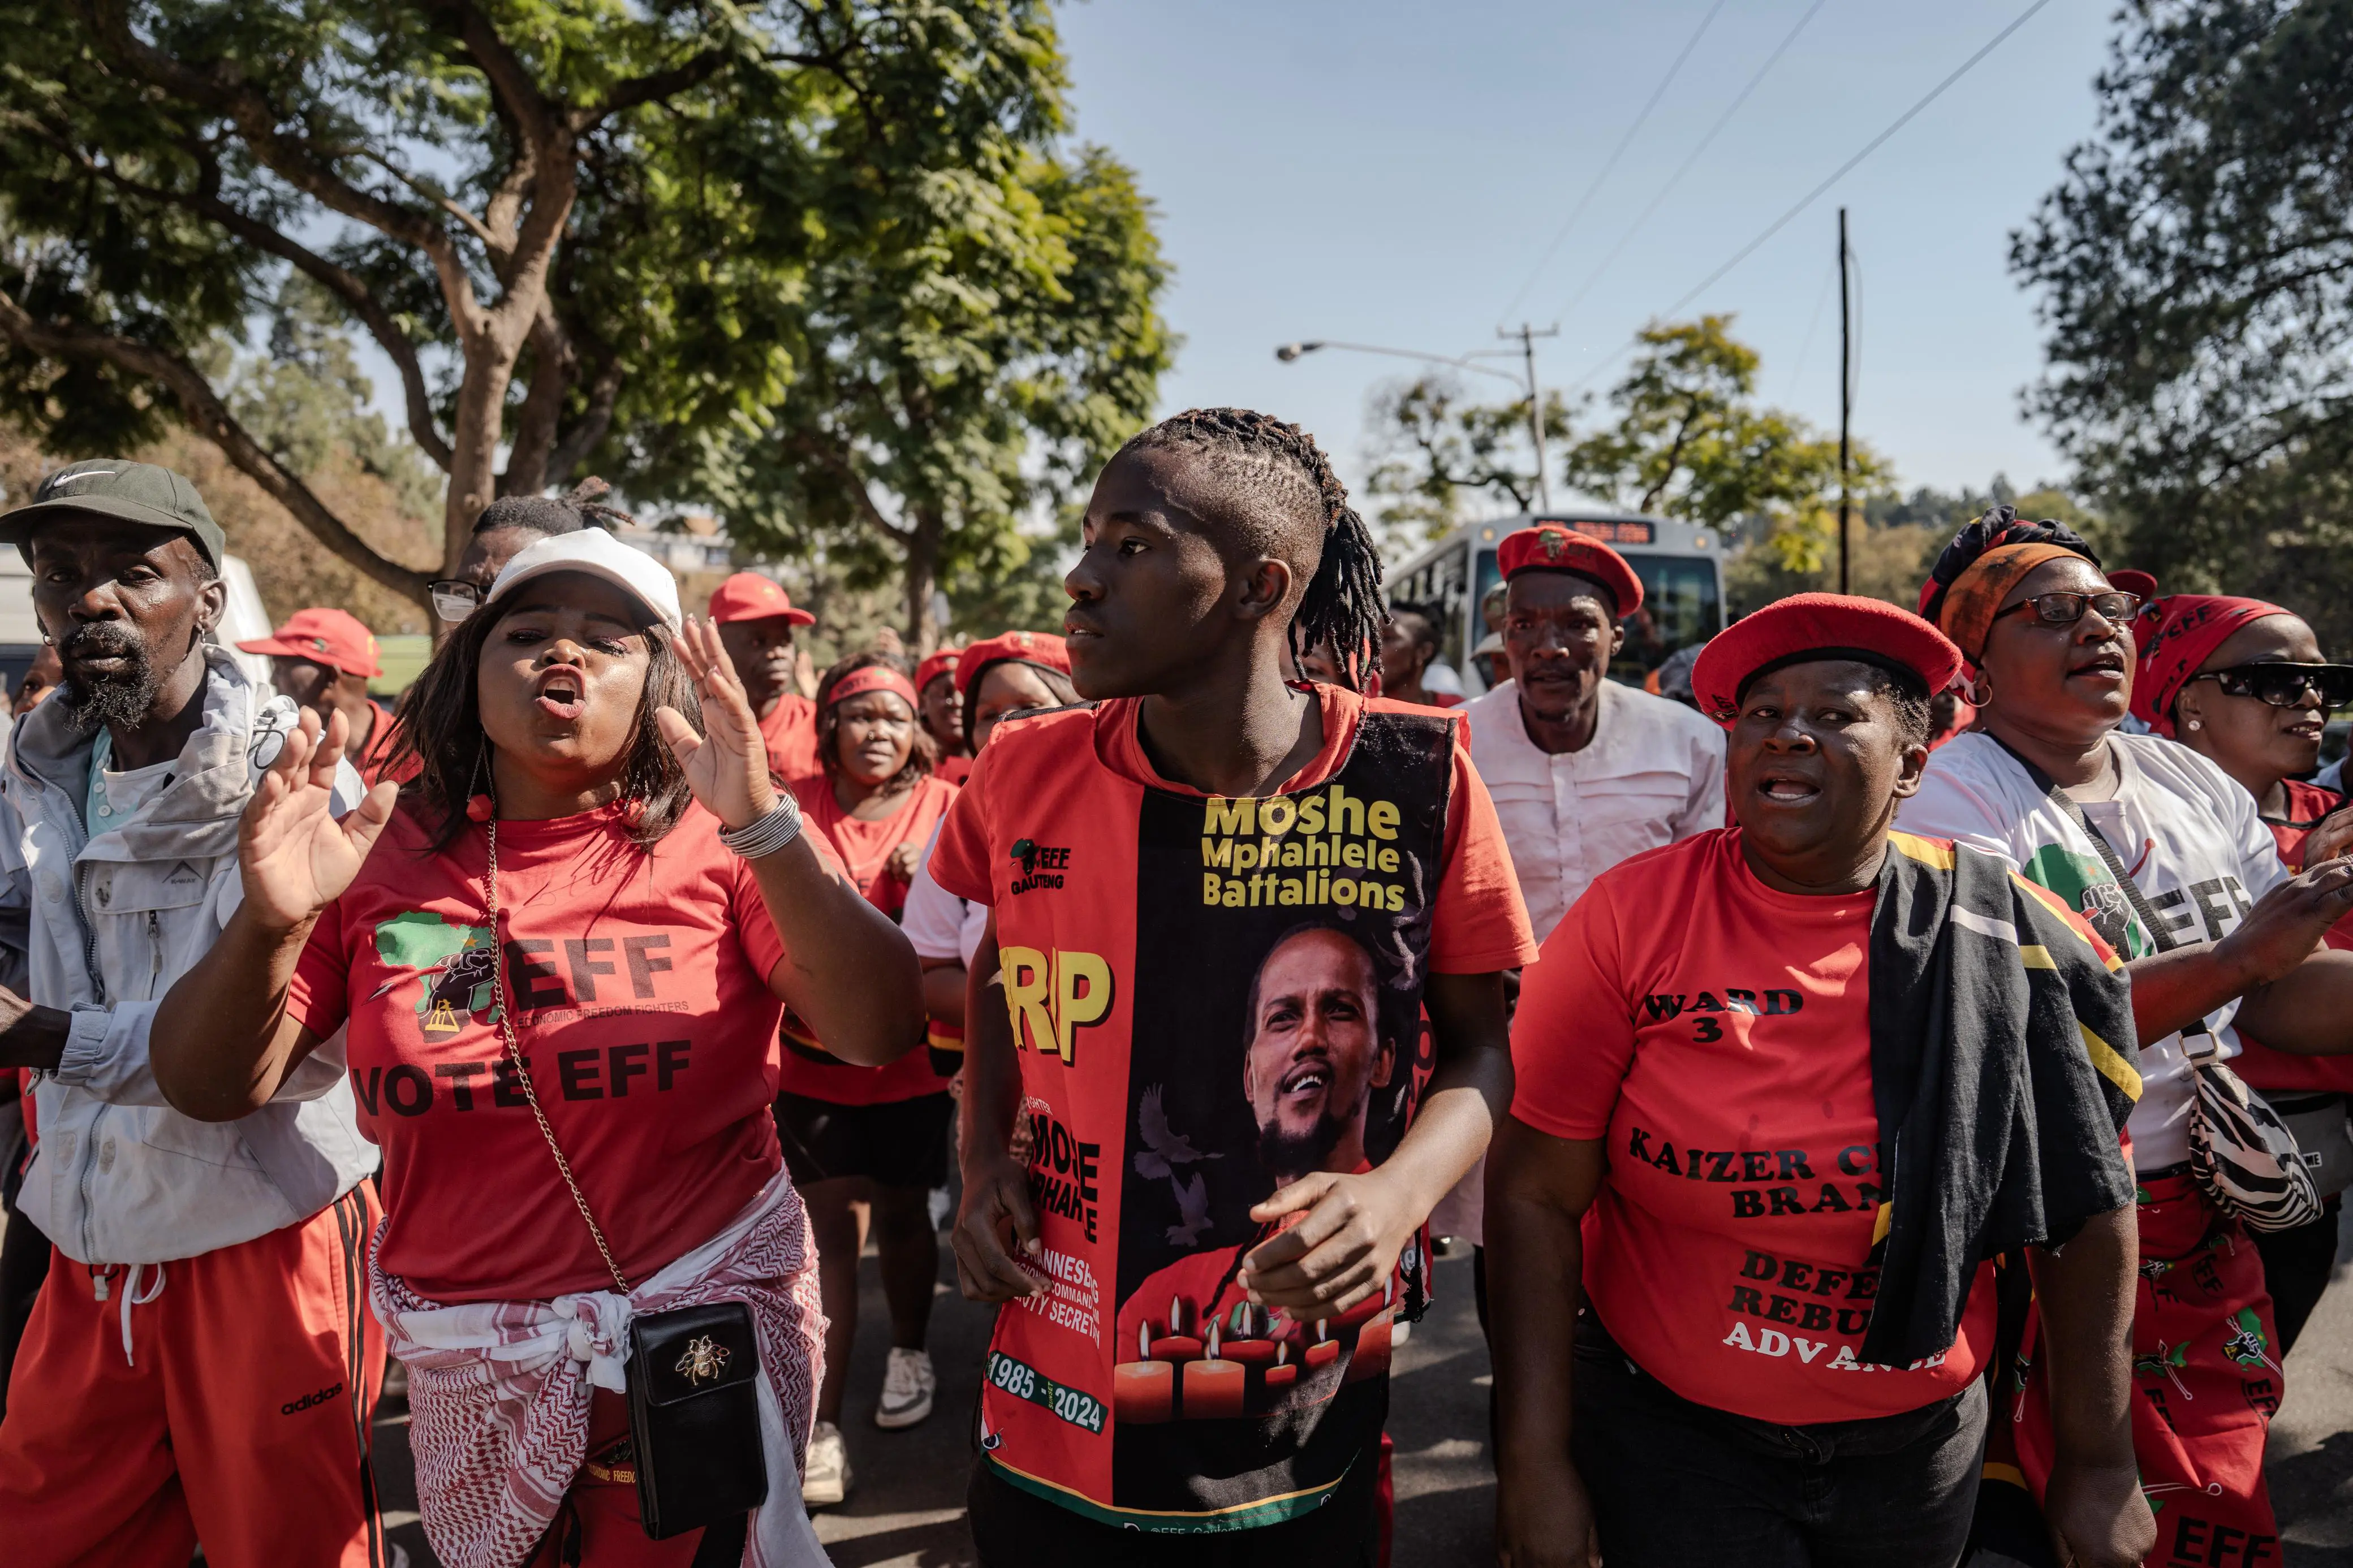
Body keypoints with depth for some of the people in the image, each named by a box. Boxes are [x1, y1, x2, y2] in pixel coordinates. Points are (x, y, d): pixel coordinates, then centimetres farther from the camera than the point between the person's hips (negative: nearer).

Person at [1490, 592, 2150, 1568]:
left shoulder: (2008, 940, -10)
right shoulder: (1632, 918, -16)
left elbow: (2088, 1208, 0)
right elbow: (1537, 1195, -14)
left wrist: (2099, 1467, 4)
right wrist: (1537, 1466, -13)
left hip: (1918, 1445, 3)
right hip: (1666, 1431, -2)